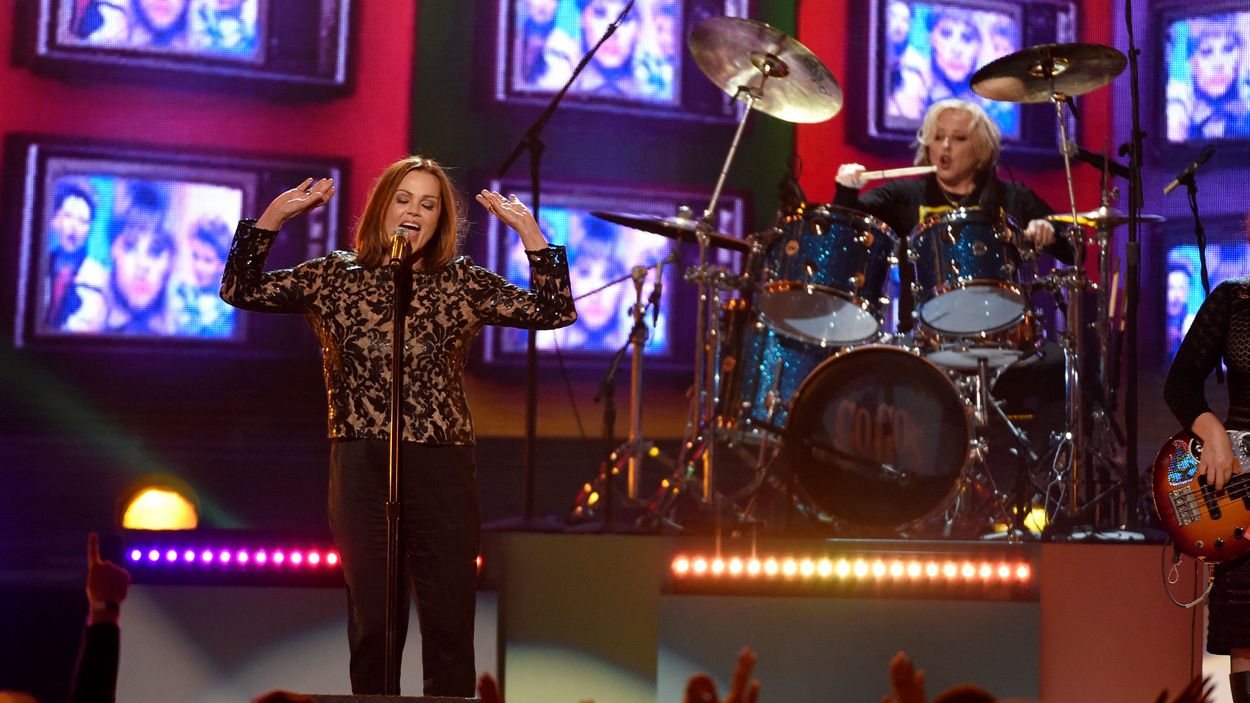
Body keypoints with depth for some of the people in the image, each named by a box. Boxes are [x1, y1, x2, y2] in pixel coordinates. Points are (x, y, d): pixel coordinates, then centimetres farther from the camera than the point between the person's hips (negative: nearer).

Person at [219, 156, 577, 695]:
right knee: (374, 622, 4)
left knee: (451, 622, 1)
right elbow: (241, 291, 6)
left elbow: (555, 312, 2)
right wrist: (273, 216, -4)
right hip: (362, 468, 0)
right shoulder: (334, 277, 8)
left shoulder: (463, 283, 7)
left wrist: (529, 232, -6)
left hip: (443, 468, 0)